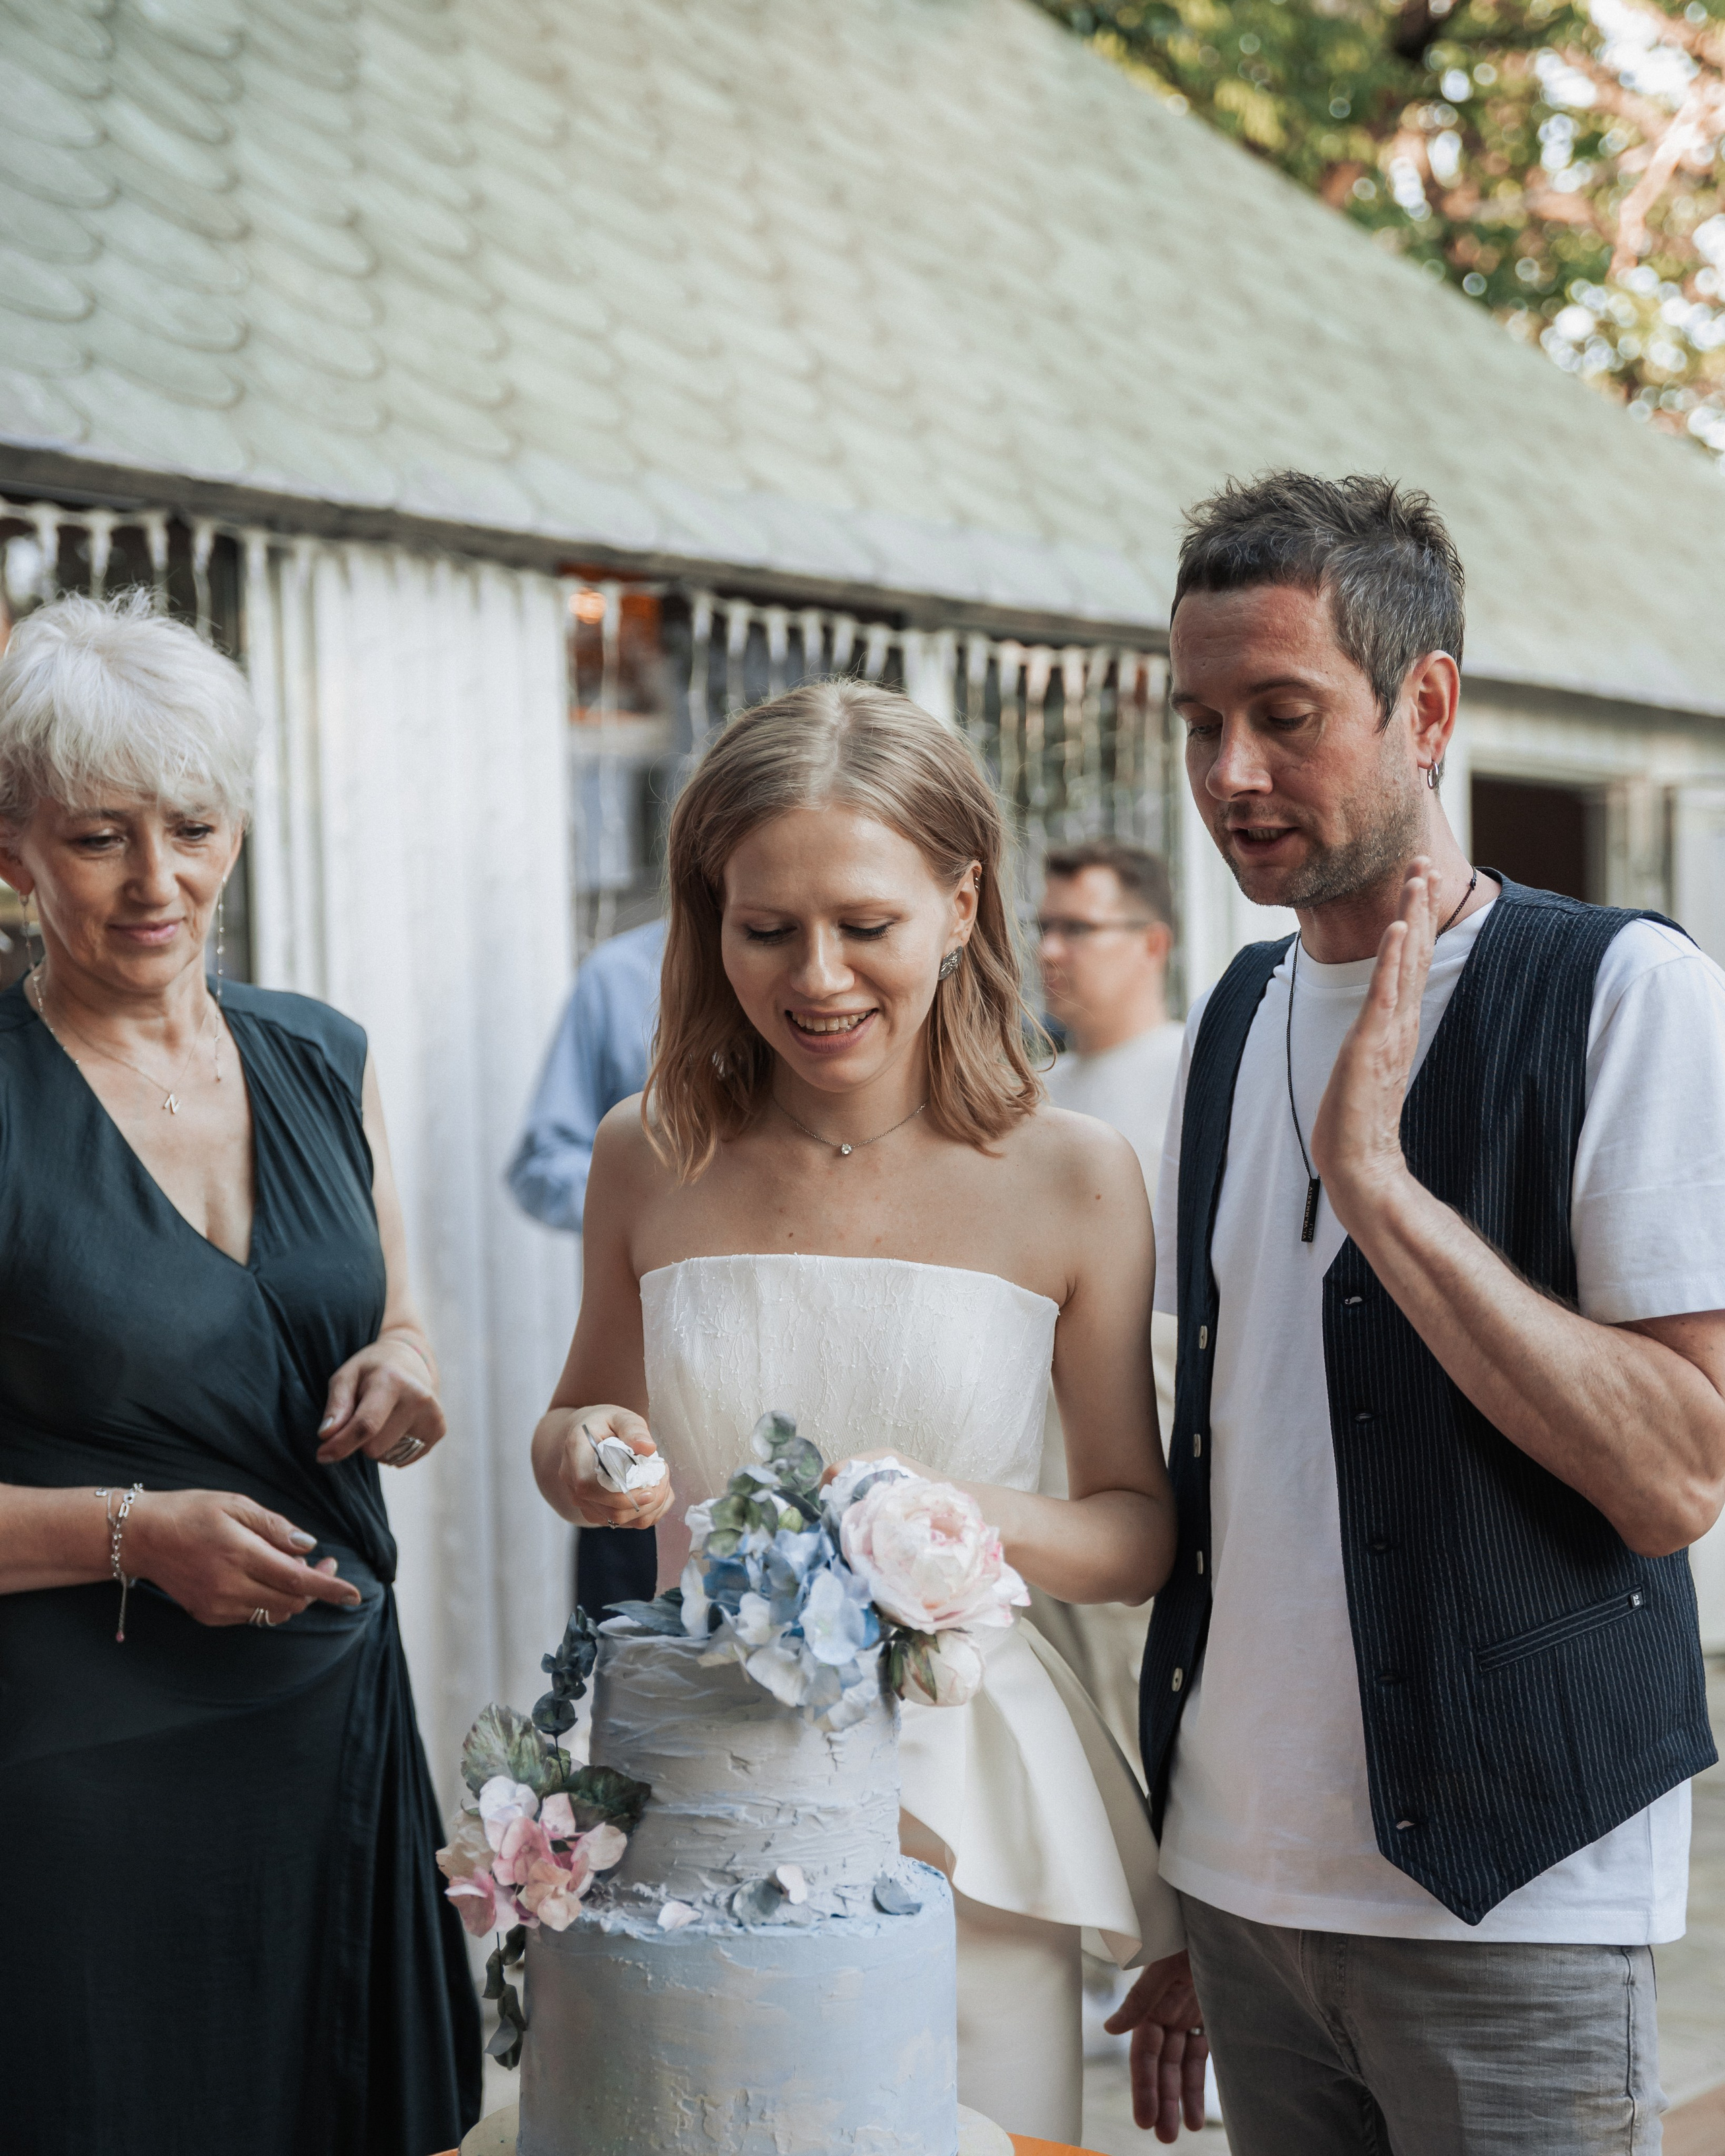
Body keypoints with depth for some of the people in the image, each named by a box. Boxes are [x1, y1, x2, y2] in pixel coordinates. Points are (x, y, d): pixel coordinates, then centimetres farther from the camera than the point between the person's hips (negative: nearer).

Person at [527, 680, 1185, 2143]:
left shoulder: (1071, 1180, -6)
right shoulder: (649, 1158, 0)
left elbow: (1144, 1531, 0)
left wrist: (976, 1515, -19)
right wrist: (575, 1453, -6)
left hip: (958, 1789, -1)